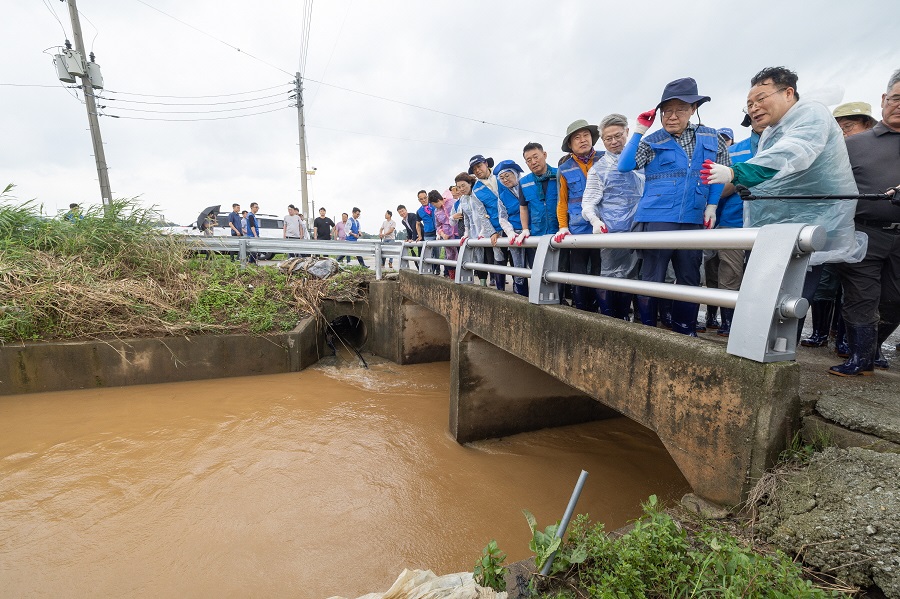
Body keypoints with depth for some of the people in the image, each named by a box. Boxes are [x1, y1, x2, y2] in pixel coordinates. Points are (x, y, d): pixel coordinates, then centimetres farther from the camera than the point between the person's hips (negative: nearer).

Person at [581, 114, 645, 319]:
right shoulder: (599, 168, 4)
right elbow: (588, 202, -3)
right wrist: (595, 221, -22)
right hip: (613, 233, -4)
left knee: (630, 278, 10)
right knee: (611, 278, -3)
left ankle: (623, 321, 22)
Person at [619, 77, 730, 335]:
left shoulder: (710, 138, 12)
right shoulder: (652, 142, 3)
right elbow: (624, 166, -10)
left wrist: (712, 206, 10)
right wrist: (639, 130, -9)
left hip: (693, 221, 4)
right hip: (656, 219, -4)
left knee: (689, 280, 9)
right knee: (652, 278, -3)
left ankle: (685, 334, 22)